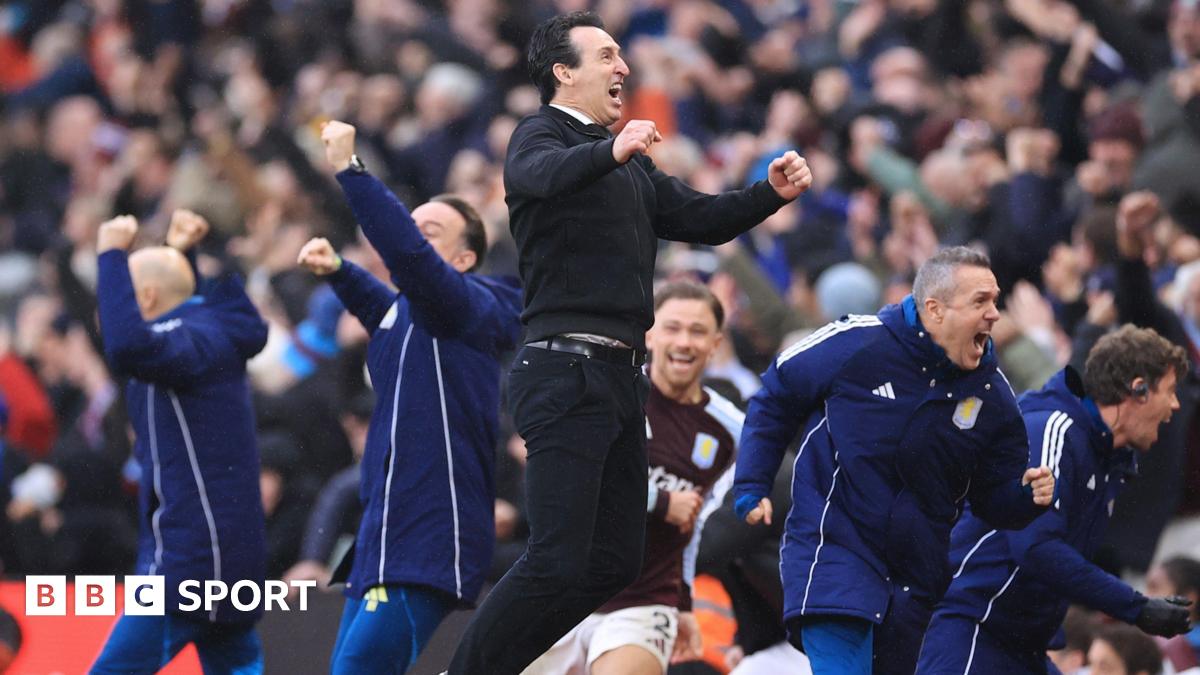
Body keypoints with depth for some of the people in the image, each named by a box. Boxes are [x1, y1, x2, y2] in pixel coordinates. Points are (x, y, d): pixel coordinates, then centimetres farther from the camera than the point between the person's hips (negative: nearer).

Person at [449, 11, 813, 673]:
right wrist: (611, 153, -46)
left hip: (619, 375, 9)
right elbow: (539, 174, -27)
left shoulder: (631, 167, 24)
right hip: (566, 372, -9)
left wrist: (771, 194, 5)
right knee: (558, 563, -15)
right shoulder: (542, 134, -4)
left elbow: (702, 218, 23)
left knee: (615, 561, 10)